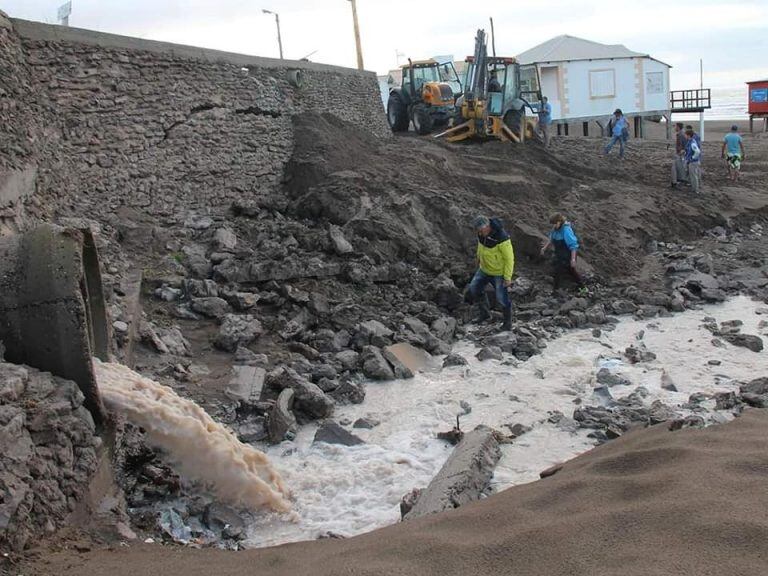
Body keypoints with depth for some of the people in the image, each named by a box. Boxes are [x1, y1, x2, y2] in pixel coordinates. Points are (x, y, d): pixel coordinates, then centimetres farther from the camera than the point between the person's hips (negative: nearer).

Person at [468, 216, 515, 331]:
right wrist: (479, 258, 22)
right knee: (474, 288, 6)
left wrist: (508, 277, -21)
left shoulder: (501, 238, -33)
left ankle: (508, 322, 19)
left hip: (499, 272, -7)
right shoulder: (482, 233, -12)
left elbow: (509, 258, -25)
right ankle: (484, 312, 25)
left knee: (502, 298, -1)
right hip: (484, 269, 7)